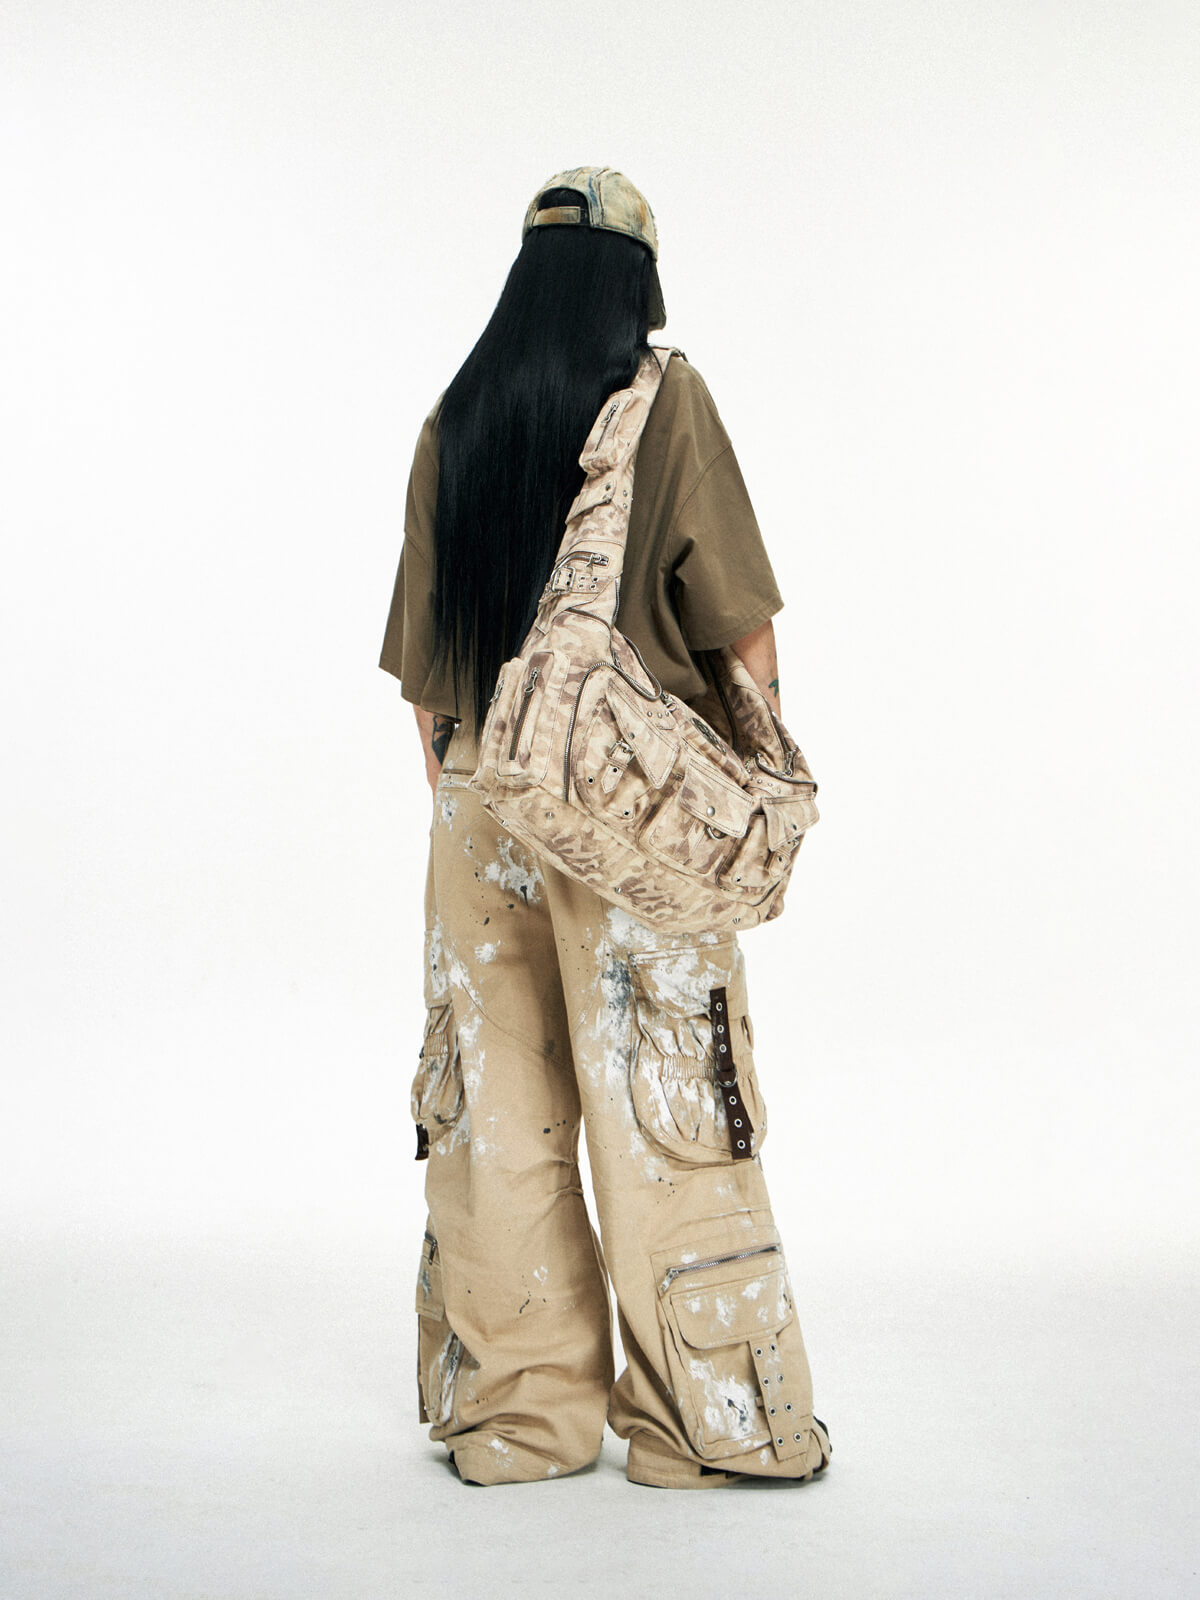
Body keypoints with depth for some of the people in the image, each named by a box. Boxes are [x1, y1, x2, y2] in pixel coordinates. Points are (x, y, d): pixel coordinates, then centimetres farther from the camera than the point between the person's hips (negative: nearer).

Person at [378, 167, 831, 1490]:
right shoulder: (667, 401, -4)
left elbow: (421, 660, 11)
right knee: (664, 1104, 2)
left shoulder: (451, 424, 7)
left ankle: (515, 1406, 20)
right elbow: (741, 626, -5)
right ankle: (709, 1416, 12)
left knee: (498, 1108, 10)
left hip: (482, 790, 4)